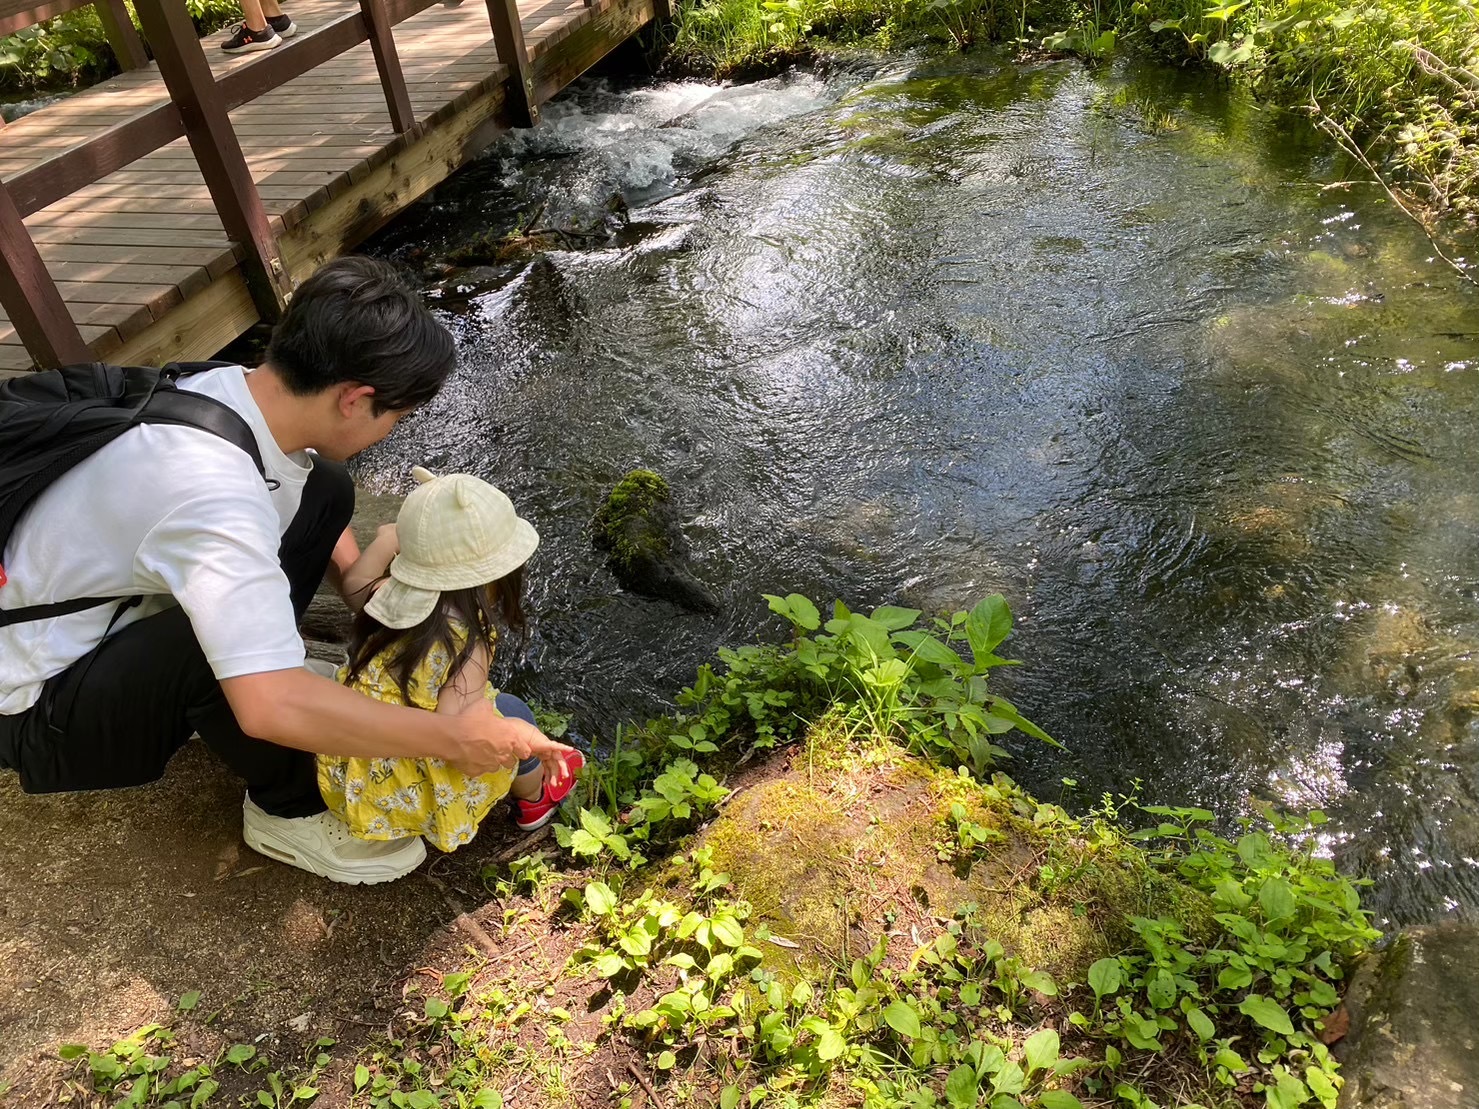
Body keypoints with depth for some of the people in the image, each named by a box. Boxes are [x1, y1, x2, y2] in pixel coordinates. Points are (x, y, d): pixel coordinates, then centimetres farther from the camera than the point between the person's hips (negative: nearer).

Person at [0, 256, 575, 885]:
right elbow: (272, 709, -43)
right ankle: (290, 810, -8)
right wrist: (452, 739, -34)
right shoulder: (212, 492, -38)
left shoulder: (234, 387, -11)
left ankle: (261, 658, 11)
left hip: (115, 618, 7)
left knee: (323, 488, -3)